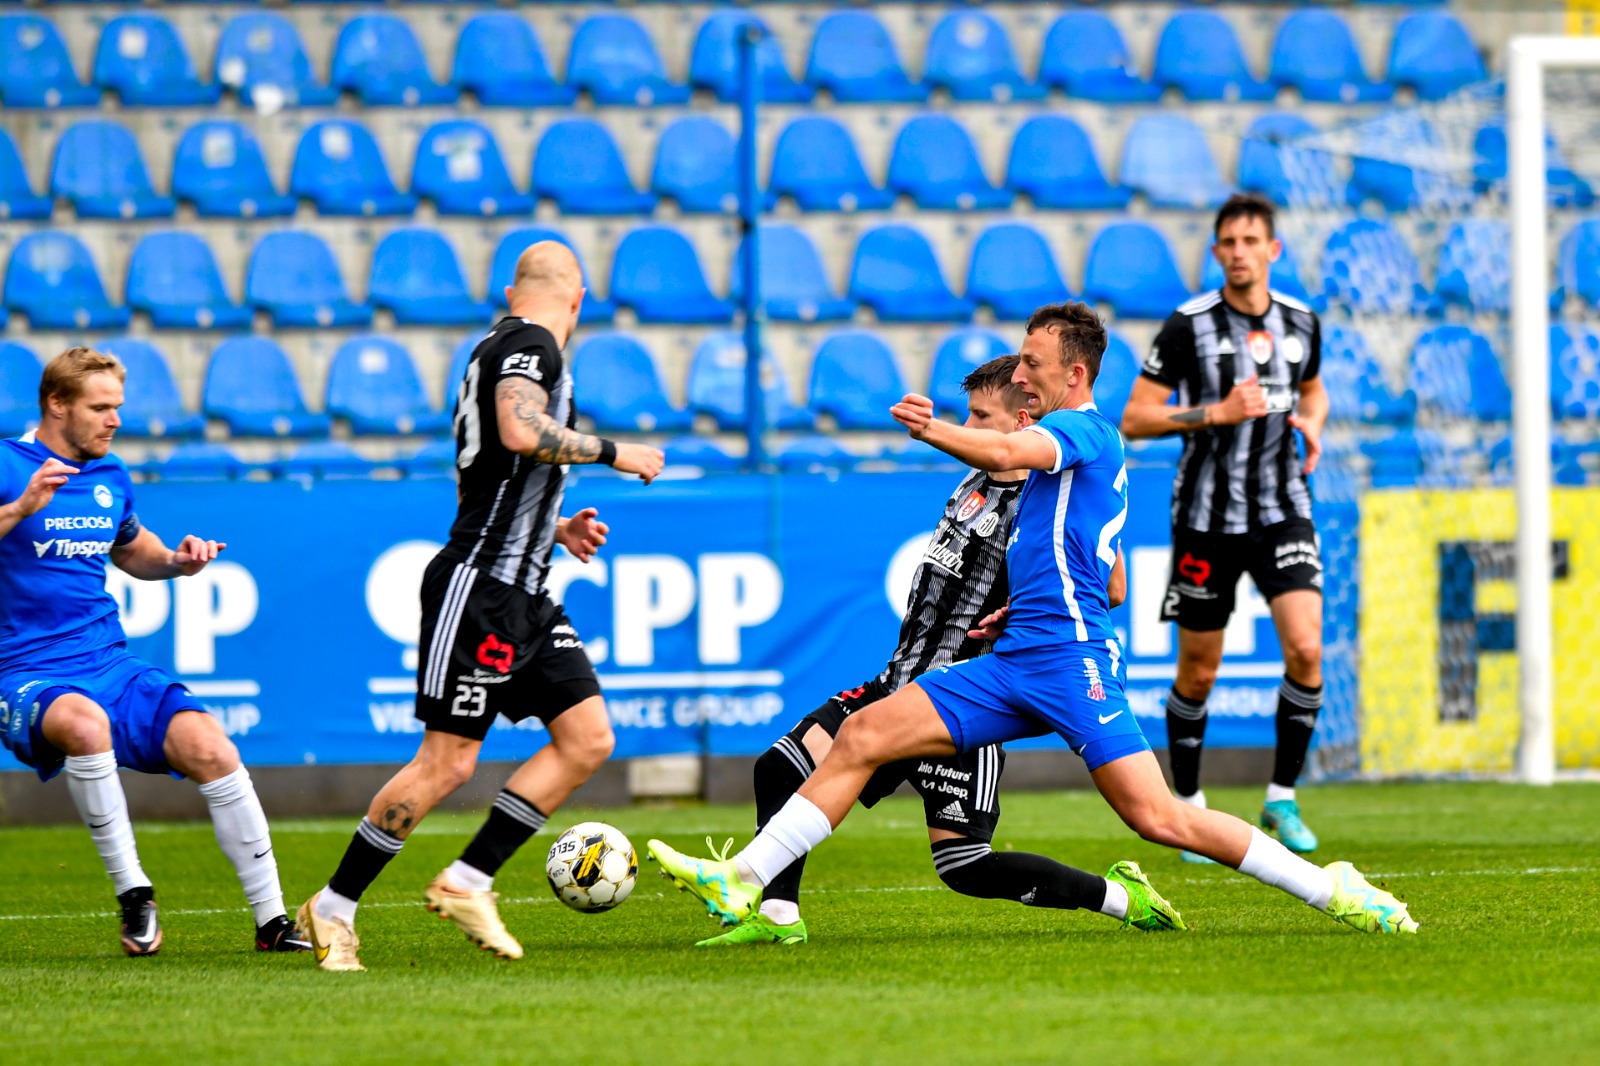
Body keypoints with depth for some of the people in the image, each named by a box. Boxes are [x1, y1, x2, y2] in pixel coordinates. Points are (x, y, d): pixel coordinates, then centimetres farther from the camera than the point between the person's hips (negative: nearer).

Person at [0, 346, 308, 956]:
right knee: (86, 723, -40)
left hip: (111, 667, 6)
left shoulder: (110, 477, 15)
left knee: (209, 746, -18)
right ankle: (131, 893, -25)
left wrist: (177, 562, 13)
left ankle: (271, 920, -11)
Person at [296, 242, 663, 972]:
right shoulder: (530, 345, -7)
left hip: (524, 596, 10)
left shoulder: (503, 348, 22)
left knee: (588, 740, 1)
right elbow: (521, 433, -27)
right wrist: (613, 453, -16)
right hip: (479, 584, -10)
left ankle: (465, 883, 3)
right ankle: (332, 908, 0)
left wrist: (557, 529, 23)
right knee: (448, 761, -9)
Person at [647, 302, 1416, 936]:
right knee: (862, 736, -2)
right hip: (1015, 664, 9)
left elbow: (1007, 452, -26)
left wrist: (935, 432, -40)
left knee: (1156, 818, -15)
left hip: (1071, 659, -9)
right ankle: (742, 882, -5)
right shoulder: (1070, 451, 25)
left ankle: (1331, 890, -5)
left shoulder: (1088, 431, -4)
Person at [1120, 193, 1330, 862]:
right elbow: (1135, 418, -9)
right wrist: (1217, 413, -20)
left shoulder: (1301, 323, 4)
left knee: (1305, 649, -14)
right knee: (1198, 671, 4)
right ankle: (1188, 805, 22)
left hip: (1283, 511, 2)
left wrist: (1312, 423, 2)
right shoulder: (1189, 325, -9)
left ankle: (1281, 799, 2)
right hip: (1207, 516, -2)